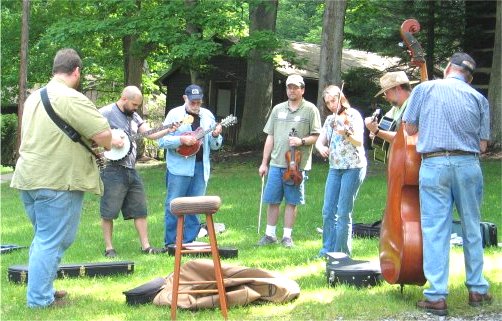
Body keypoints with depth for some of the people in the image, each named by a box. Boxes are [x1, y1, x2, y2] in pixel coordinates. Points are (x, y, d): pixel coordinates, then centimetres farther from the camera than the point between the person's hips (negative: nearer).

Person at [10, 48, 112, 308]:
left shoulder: (34, 97, 14)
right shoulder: (72, 99, -15)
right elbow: (104, 135, -21)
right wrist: (107, 146, 3)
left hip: (28, 177, 9)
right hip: (57, 181, -9)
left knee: (43, 238, 20)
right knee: (52, 242, -2)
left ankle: (42, 289, 28)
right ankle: (39, 300, 1)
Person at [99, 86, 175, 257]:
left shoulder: (133, 116, 16)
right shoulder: (106, 113, -8)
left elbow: (150, 134, 10)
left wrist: (168, 130, -6)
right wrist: (110, 141, -21)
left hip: (131, 170, 8)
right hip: (112, 170, -8)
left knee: (140, 210, 9)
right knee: (109, 212, 0)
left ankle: (145, 246, 14)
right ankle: (109, 248, 9)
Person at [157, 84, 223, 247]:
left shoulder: (207, 115, 13)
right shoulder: (174, 114, 0)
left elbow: (214, 146, 15)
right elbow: (162, 141, -7)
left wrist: (215, 136, -6)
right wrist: (182, 140, -19)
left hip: (201, 167, 4)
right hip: (179, 167, -4)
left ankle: (189, 241, 13)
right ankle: (171, 243, 6)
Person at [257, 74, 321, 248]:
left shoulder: (310, 109, 1)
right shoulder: (278, 109, 12)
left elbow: (315, 136, 0)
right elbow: (270, 137, 13)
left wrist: (301, 141, -20)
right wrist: (264, 163, 10)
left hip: (297, 164, -3)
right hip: (276, 163, 3)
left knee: (291, 201, 3)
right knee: (272, 200, 6)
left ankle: (287, 236, 13)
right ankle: (270, 234, 17)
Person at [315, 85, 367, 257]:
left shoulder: (353, 115, -6)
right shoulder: (330, 120, 14)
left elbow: (359, 142, -16)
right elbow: (320, 141, 10)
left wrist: (346, 133, -35)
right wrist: (321, 148, -13)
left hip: (353, 167, -6)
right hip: (335, 168, 6)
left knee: (344, 212, -6)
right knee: (328, 211, 3)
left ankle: (341, 252, 1)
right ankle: (328, 249, 13)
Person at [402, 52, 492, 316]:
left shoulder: (424, 89, 3)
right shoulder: (479, 99, 7)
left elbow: (410, 129, 8)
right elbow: (483, 145, 7)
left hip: (434, 165, -2)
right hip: (468, 166, 2)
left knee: (435, 231, -1)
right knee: (472, 229, 14)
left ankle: (436, 297, -2)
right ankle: (477, 290, 21)